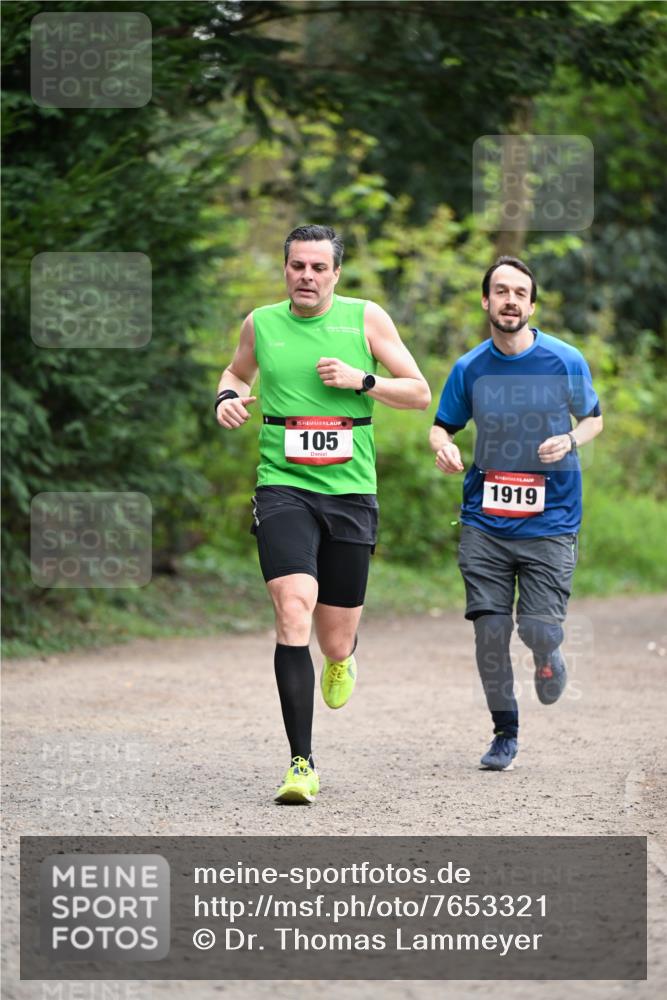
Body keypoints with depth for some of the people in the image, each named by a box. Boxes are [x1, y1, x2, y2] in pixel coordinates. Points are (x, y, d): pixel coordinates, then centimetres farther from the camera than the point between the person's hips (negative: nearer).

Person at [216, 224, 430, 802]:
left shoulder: (366, 319, 3)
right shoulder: (261, 324, 6)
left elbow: (420, 394, 6)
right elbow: (238, 372, 27)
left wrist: (362, 379, -9)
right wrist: (228, 397, 5)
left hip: (350, 491, 1)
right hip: (283, 488, -1)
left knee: (335, 643, 5)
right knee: (294, 614, -22)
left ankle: (344, 656, 47)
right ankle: (302, 765, -20)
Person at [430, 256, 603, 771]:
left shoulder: (566, 361, -4)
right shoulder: (470, 368, 0)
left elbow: (593, 418, 9)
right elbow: (443, 425, 12)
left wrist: (570, 441, -12)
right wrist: (443, 446, -12)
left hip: (550, 521, -2)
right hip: (485, 523, 2)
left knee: (539, 629, -9)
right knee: (490, 628, -4)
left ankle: (549, 658, 30)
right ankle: (505, 732, 14)